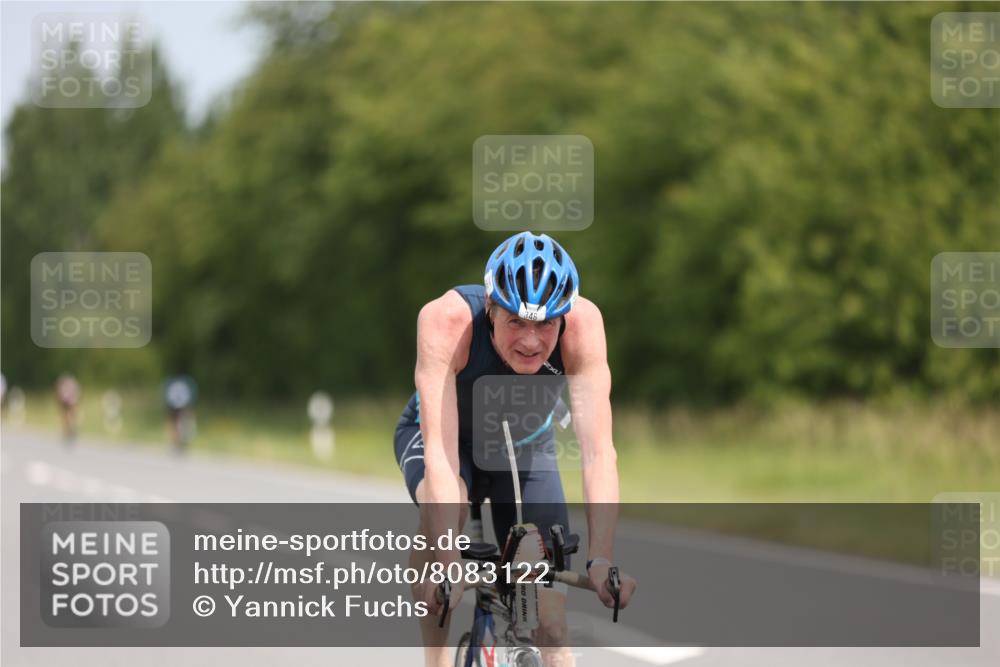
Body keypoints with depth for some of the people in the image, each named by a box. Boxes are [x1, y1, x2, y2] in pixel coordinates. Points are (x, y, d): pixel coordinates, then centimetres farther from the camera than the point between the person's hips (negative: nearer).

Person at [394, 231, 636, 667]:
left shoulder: (582, 324, -34)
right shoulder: (447, 321, -39)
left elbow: (598, 451, -37)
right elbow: (440, 449, -44)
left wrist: (601, 559, -49)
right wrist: (449, 563, -54)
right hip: (440, 437, -2)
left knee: (550, 627, -10)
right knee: (441, 508, -36)